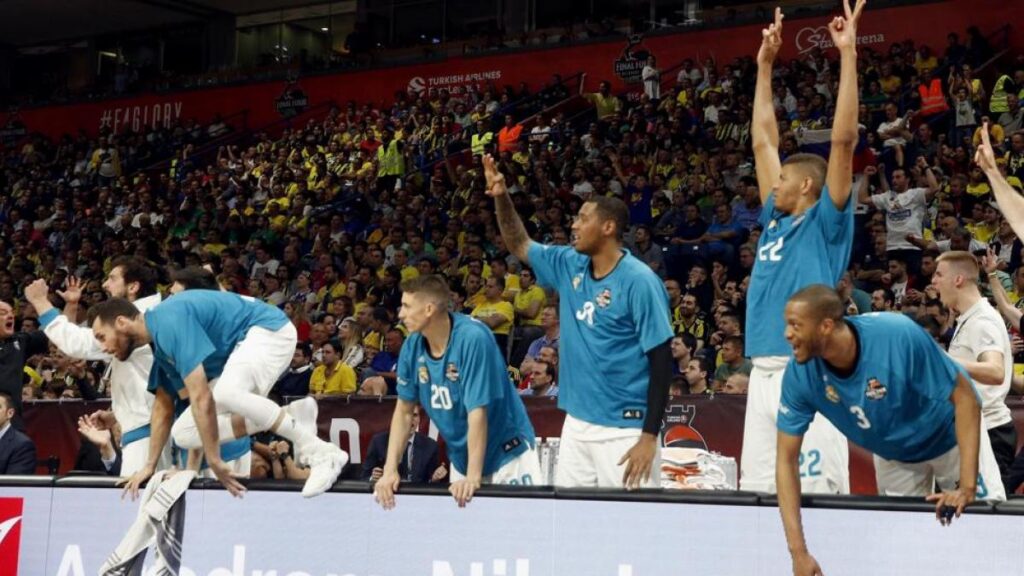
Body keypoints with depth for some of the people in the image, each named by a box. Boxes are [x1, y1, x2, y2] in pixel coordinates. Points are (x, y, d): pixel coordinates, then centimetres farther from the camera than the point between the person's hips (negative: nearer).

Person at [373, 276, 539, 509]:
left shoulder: (472, 338, -24)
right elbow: (404, 411, 2)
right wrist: (390, 470, -6)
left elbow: (477, 412, -26)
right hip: (461, 455, 6)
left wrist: (473, 476, -27)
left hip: (506, 453, -5)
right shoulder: (412, 346, -6)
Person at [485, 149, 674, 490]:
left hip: (623, 429, -7)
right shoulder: (570, 266, 8)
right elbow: (520, 246, 23)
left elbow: (661, 360, -14)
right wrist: (501, 198, 6)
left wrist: (650, 436, -17)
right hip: (576, 422, 7)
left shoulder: (639, 281, -13)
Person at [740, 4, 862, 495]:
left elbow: (844, 139, -8)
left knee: (816, 494, -8)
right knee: (758, 493, 6)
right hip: (764, 374, 7)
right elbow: (762, 141, 24)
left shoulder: (826, 224, 1)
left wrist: (847, 53, -8)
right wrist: (765, 65, 26)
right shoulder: (776, 221, 19)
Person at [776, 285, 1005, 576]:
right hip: (892, 456, 3)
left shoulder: (899, 334, -38)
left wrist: (967, 487, -33)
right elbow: (787, 460, -21)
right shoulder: (800, 374, -27)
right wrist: (799, 552, -29)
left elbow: (965, 398, -28)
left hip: (950, 435, -3)